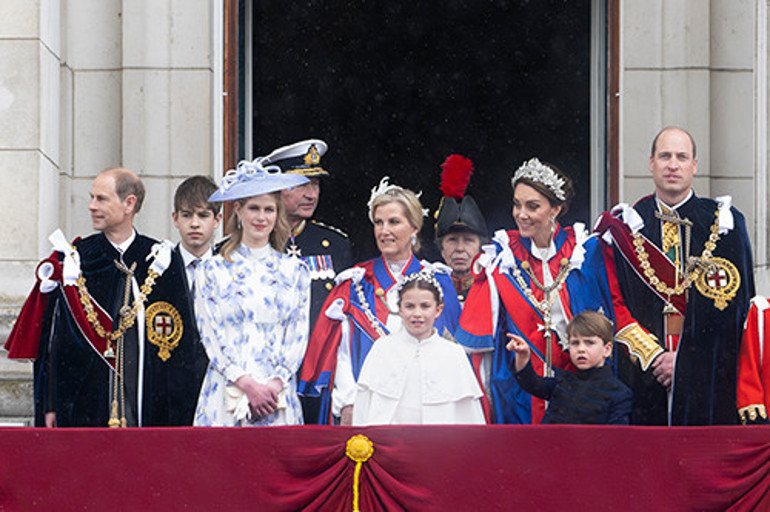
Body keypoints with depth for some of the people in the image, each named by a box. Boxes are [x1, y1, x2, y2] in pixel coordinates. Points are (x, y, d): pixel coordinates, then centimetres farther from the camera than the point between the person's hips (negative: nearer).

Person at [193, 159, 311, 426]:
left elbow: (298, 336, 7)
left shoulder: (295, 271, 12)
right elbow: (211, 337, 0)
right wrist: (247, 384, -11)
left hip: (279, 399, 1)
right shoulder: (212, 271, 6)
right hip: (226, 396, -1)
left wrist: (275, 385, -8)